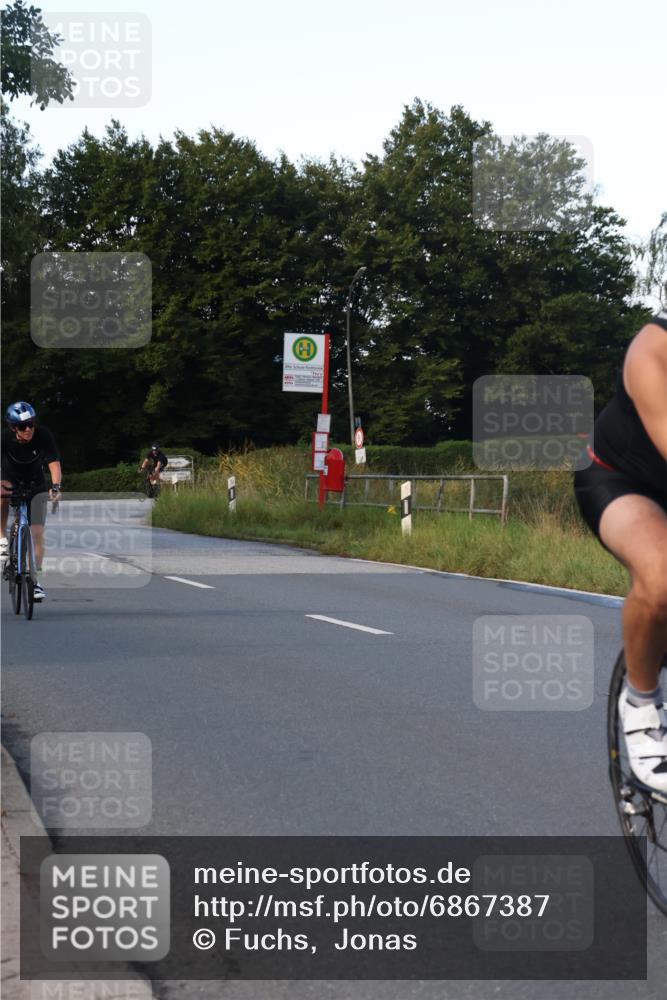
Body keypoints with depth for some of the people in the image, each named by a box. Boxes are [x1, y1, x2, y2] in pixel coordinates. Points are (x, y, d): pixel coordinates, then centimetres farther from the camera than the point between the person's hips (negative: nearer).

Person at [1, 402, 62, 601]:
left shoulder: (43, 435, -24)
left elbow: (54, 462, -29)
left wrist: (56, 485, -47)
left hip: (35, 487, 0)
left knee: (37, 533, -10)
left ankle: (36, 579, 0)